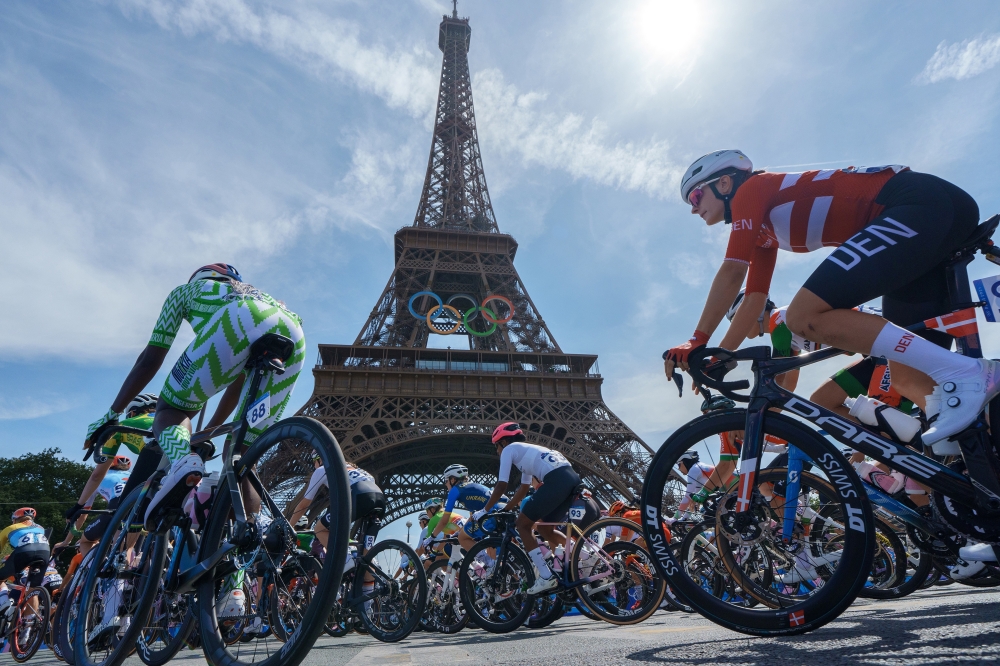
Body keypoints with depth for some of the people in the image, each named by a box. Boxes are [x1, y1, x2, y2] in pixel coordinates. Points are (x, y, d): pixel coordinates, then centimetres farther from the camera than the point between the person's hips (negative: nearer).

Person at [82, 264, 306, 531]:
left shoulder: (186, 290, 39)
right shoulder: (253, 293, 47)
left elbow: (150, 358, 32)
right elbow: (240, 378, 46)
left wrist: (112, 413, 40)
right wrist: (210, 428, 55)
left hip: (236, 324, -4)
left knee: (172, 409, 15)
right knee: (242, 450, 17)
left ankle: (180, 459, -18)